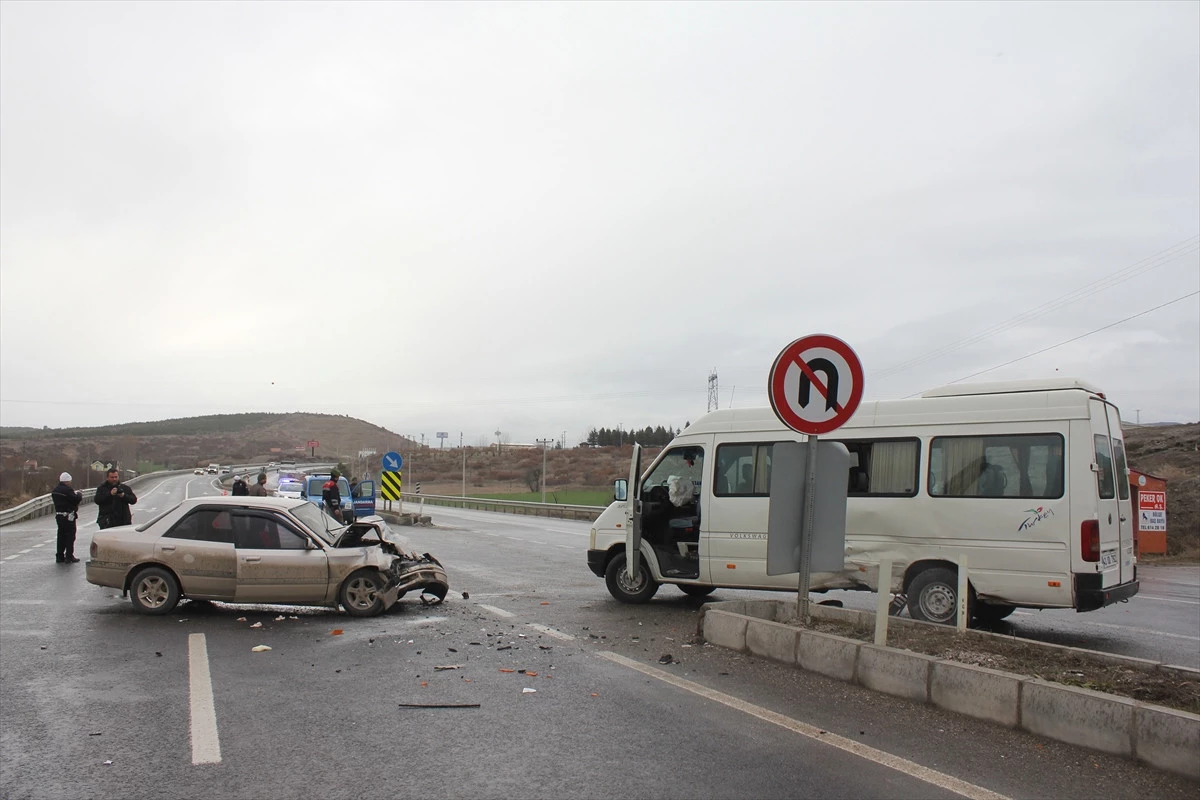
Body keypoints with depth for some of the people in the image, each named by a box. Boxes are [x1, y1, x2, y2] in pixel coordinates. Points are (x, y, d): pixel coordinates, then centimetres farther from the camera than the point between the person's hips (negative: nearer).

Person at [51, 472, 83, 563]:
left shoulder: (55, 490, 10)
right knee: (70, 536, -1)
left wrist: (76, 494, 11)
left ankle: (59, 556, 17)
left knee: (61, 536, 14)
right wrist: (79, 494, 3)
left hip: (58, 515, 8)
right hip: (68, 517, -8)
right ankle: (69, 557, 0)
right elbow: (77, 499, -19)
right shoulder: (67, 490, -18)